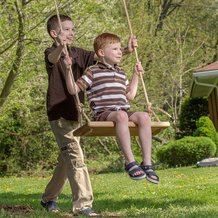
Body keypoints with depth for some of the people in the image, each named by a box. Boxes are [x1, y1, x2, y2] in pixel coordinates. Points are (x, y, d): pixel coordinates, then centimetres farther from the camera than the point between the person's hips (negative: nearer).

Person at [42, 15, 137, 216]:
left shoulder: (78, 54, 10)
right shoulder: (52, 53, -9)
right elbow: (53, 58, -34)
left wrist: (126, 51, -13)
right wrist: (60, 47, -58)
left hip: (74, 113, 7)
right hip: (58, 113, -7)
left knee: (66, 158, 16)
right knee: (75, 156, -15)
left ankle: (49, 198, 32)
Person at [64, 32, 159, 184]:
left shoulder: (121, 73, 26)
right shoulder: (93, 72, 7)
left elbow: (130, 95, 33)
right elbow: (74, 90, 3)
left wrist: (136, 75, 36)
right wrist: (68, 70, -8)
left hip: (123, 112, 6)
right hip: (103, 113, -6)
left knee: (144, 116, -26)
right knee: (121, 116, -40)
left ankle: (147, 163, -28)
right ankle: (130, 162, -40)